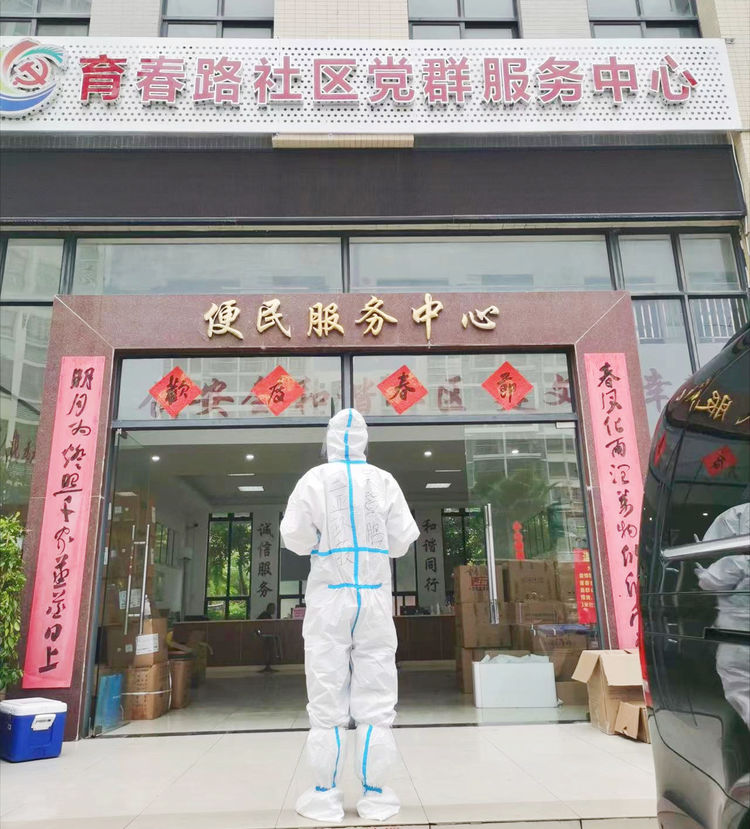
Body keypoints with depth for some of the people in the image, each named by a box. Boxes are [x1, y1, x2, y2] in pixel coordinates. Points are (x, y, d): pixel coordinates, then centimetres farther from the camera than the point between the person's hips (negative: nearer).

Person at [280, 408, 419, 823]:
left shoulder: (314, 479, -6)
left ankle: (325, 797, 13)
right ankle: (374, 796, 13)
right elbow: (402, 540, 0)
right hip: (374, 597, 1)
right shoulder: (384, 481, -1)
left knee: (327, 701, 6)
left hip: (329, 597, -1)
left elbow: (295, 538, -6)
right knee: (376, 700, 7)